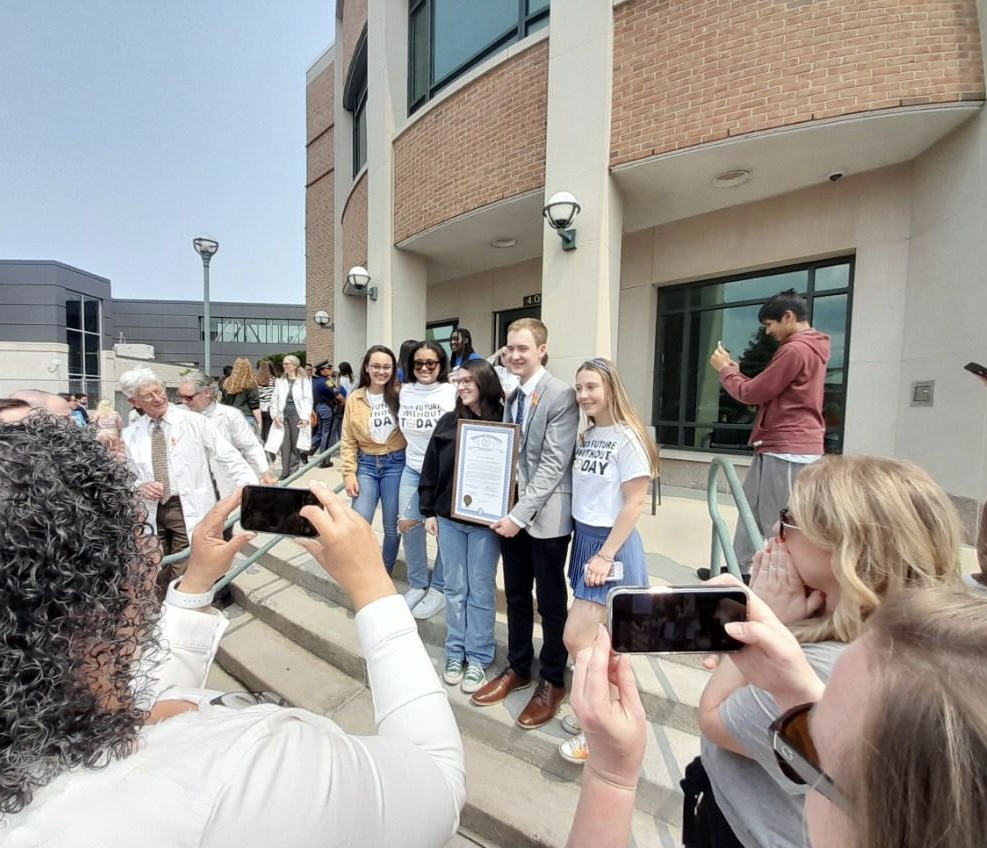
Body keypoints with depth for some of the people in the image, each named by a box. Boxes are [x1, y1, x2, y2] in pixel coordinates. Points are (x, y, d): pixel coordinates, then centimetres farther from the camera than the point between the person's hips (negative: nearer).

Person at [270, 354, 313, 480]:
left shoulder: (304, 381, 1)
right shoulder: (279, 381, 13)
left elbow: (308, 400, -4)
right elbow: (275, 400, 11)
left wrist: (305, 417, -13)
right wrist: (275, 415, -3)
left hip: (297, 415, -3)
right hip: (283, 416, 3)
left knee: (295, 445, 5)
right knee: (285, 445, 2)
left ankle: (293, 472, 14)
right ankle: (285, 472, 9)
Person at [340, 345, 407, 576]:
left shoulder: (400, 394, -4)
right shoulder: (355, 398, 1)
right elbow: (348, 441, 3)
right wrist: (349, 473, -2)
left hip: (395, 463, -1)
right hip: (366, 464, 1)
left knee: (392, 526, 9)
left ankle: (386, 572, 31)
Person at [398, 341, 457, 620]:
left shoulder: (452, 392, -10)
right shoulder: (404, 391, 3)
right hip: (412, 470, 4)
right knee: (409, 526, 6)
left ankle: (439, 588, 25)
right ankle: (417, 585, 27)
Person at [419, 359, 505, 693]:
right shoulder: (447, 422, 2)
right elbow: (430, 469, 5)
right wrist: (428, 511, 3)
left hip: (485, 522, -3)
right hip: (448, 518, 3)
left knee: (480, 590, 10)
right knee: (455, 588, 15)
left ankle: (478, 657, 27)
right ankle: (456, 651, 32)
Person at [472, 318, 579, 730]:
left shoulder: (561, 395, -13)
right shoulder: (509, 395, 8)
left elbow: (553, 463, -18)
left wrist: (520, 514, -19)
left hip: (546, 517, -6)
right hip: (510, 512, 6)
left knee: (551, 601, 12)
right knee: (516, 595, 19)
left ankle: (552, 681, 33)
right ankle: (517, 668, 40)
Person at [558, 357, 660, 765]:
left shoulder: (627, 438, -14)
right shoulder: (586, 437, 8)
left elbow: (633, 504, -16)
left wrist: (606, 555, -16)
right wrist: (583, 543, 6)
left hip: (612, 545, -7)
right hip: (582, 538, 7)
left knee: (576, 638, -3)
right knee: (594, 637, 14)